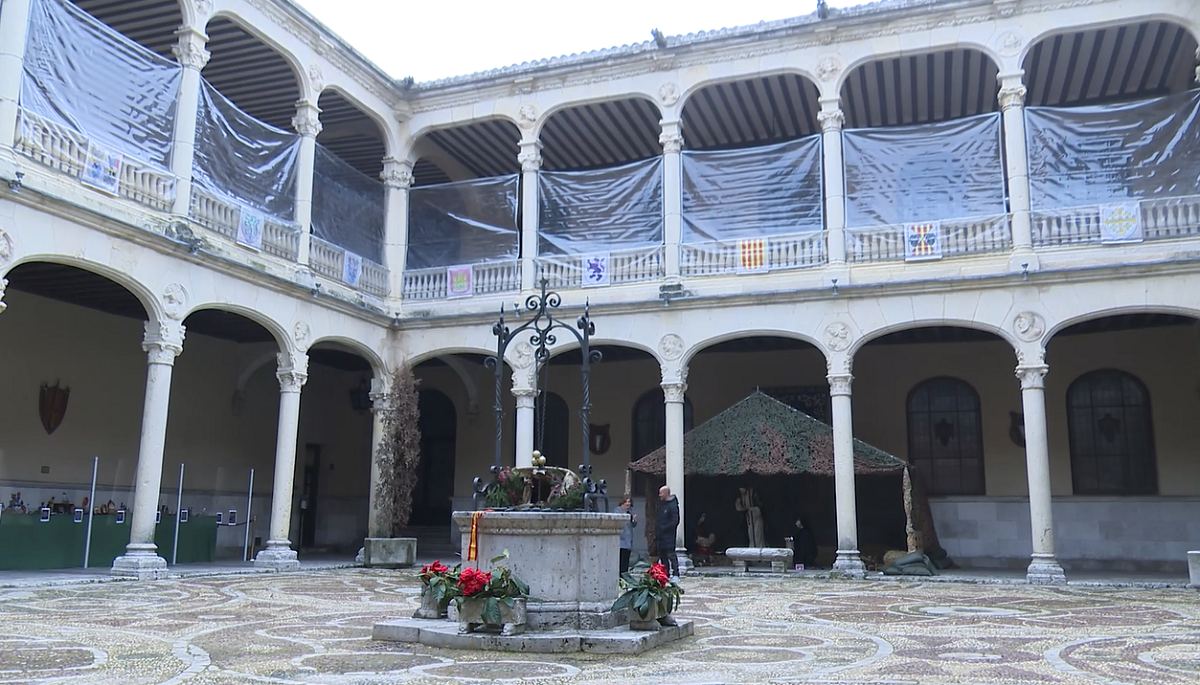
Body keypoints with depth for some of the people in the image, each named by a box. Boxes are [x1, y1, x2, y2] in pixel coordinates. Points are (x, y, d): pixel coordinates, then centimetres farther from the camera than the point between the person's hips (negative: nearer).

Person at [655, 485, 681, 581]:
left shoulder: (672, 505, -11)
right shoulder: (661, 503, 15)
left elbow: (675, 521, -17)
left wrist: (663, 528, -18)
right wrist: (656, 530, 12)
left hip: (668, 536, -9)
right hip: (660, 536, 9)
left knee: (671, 555, -11)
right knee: (662, 556, 10)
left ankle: (675, 575, -11)